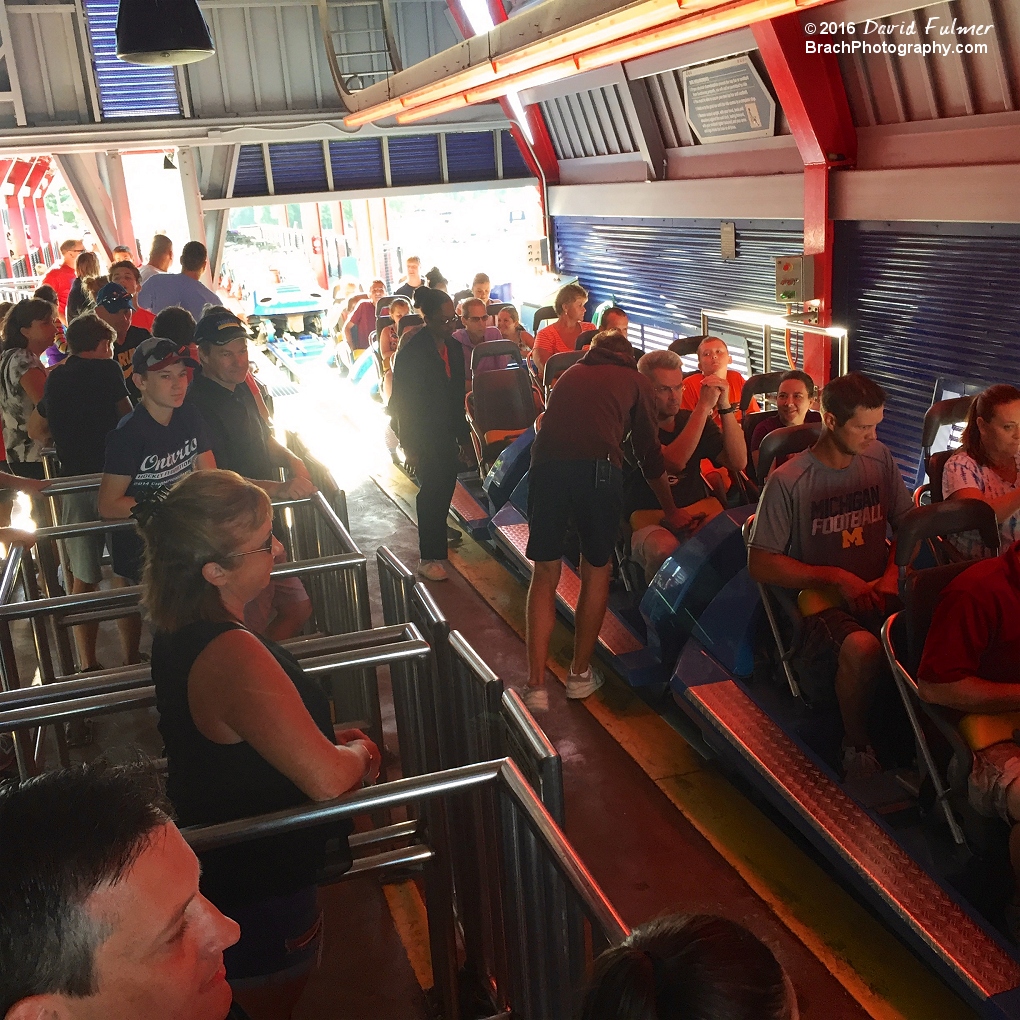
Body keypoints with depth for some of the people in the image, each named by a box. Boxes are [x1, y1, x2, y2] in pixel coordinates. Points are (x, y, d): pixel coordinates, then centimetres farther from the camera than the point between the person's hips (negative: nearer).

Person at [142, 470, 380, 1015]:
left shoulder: (179, 625, -5)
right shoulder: (235, 657, -37)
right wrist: (361, 751, -14)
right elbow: (327, 779, -36)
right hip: (259, 893, -8)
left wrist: (329, 739, 3)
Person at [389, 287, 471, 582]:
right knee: (432, 490, -5)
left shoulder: (453, 347, 5)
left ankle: (438, 532, 37)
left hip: (447, 432, 7)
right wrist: (410, 446, -16)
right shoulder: (412, 352, -17)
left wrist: (463, 435, 13)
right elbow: (404, 402, -15)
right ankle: (429, 557, 3)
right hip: (425, 434, -7)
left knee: (445, 486, 13)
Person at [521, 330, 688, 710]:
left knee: (545, 573, 11)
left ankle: (536, 685, 7)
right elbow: (650, 454, 23)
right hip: (599, 468, -2)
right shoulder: (635, 381, 22)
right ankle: (580, 673, 25)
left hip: (546, 463, 2)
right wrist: (671, 512, 36)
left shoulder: (570, 375, 31)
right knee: (597, 570, 17)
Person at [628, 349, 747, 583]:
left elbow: (738, 462, 2)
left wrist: (724, 407, -7)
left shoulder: (692, 420, 13)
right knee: (665, 549, -38)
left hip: (696, 517, 5)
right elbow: (674, 462, -22)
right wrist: (704, 406, -18)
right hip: (649, 522, -4)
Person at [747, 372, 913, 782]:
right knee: (863, 649, -36)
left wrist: (892, 576, -3)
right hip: (821, 598, -4)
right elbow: (760, 564, -7)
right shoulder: (788, 480, -8)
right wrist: (835, 577, -11)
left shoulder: (880, 459, 8)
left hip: (878, 592, 5)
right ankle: (856, 744, -9)